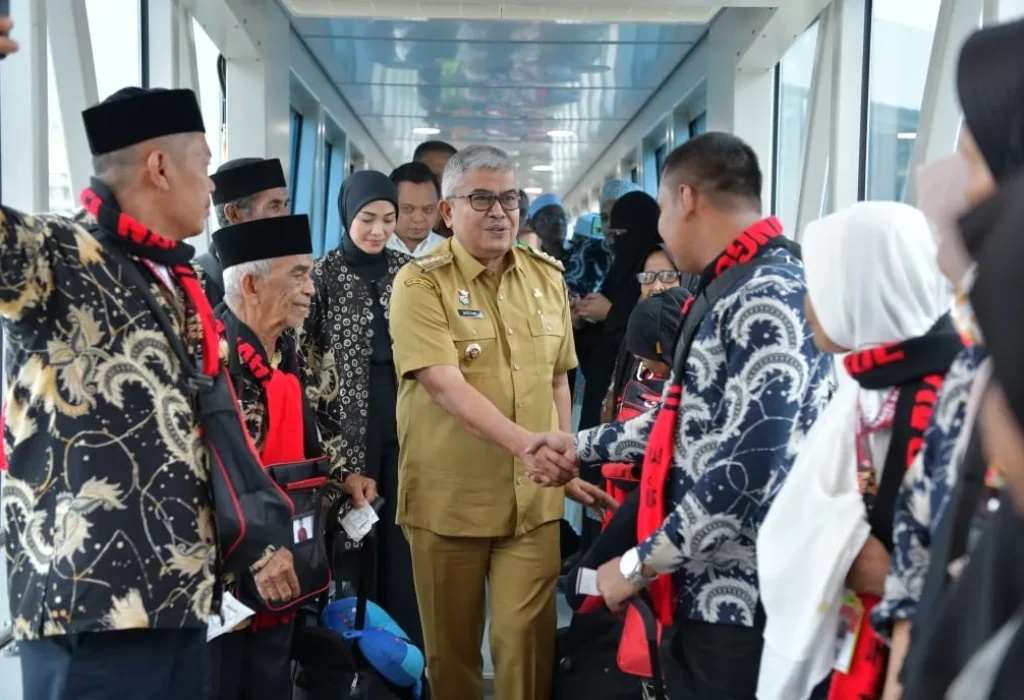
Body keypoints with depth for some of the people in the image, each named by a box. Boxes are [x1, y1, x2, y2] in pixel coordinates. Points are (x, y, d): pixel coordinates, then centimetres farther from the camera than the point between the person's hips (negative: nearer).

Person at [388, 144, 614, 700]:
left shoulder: (547, 277, 7)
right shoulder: (420, 284, -9)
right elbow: (445, 386, -21)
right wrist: (527, 444, -31)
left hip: (533, 497, 3)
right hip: (448, 498, -3)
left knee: (527, 637, 1)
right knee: (451, 644, 11)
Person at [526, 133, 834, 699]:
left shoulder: (768, 296, -19)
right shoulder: (736, 290, 13)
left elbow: (748, 469, -26)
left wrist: (638, 564, -18)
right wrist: (581, 447, 23)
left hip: (742, 595, -9)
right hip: (710, 585, 9)